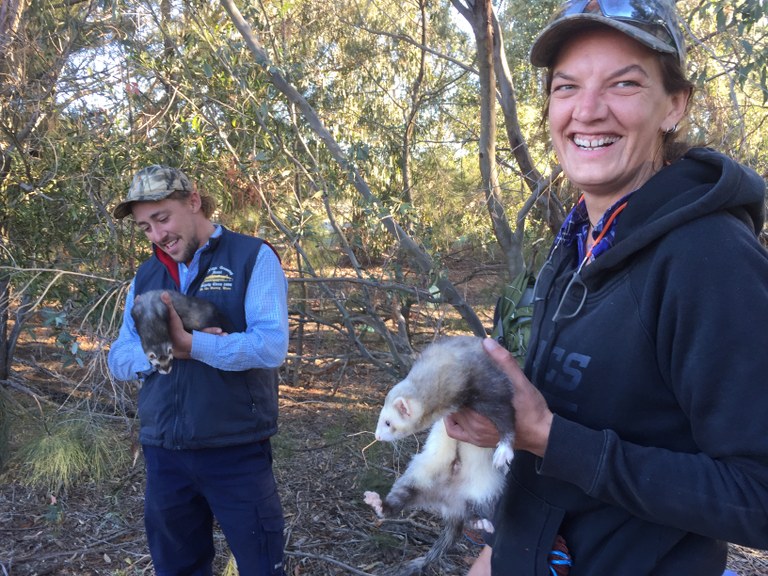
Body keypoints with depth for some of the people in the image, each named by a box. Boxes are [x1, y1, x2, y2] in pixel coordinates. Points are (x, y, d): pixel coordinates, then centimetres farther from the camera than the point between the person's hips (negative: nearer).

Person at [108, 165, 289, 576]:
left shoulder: (253, 257, -7)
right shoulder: (146, 275, 10)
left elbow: (271, 346, -19)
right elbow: (119, 358, 5)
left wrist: (189, 343, -25)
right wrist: (164, 350, -14)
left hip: (237, 451, -5)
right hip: (163, 454, 5)